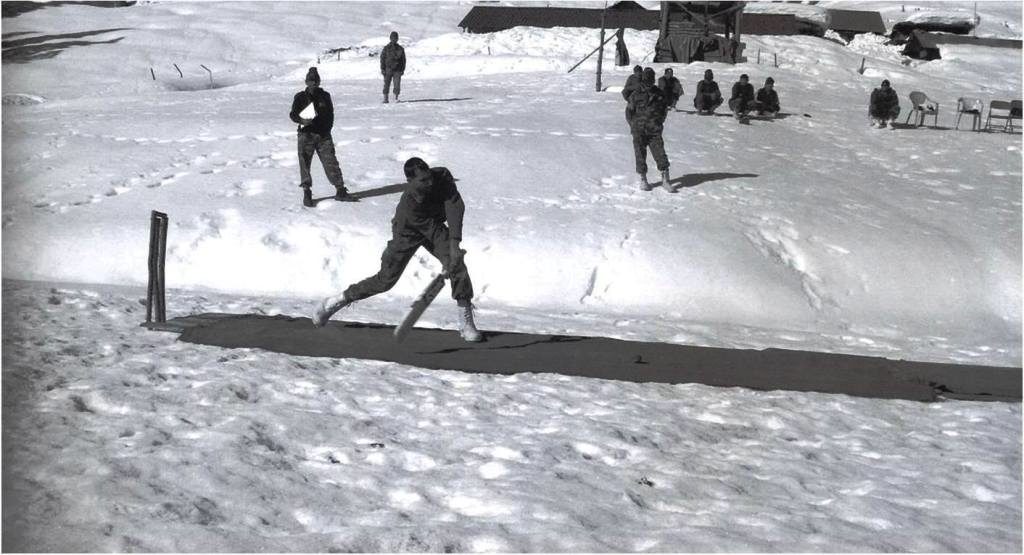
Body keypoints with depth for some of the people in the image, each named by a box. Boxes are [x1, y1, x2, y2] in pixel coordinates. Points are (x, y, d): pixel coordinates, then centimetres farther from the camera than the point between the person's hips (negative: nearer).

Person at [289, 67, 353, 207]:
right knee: (305, 162, -4)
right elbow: (293, 114, 0)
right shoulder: (300, 97, 2)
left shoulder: (325, 96, 10)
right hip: (306, 134, -2)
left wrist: (327, 129, 4)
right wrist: (301, 120, -20)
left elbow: (330, 114, 16)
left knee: (331, 162, 0)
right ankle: (307, 193, 4)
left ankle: (340, 191, 6)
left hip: (323, 134, 2)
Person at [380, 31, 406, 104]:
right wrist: (382, 69, -5)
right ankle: (385, 98, 8)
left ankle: (396, 98, 1)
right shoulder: (386, 48, 2)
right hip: (388, 70, -1)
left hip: (397, 70, 1)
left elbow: (403, 60, 12)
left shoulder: (400, 49, 7)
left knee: (397, 84, -7)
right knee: (386, 84, 1)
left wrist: (403, 70, 6)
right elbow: (382, 59, 2)